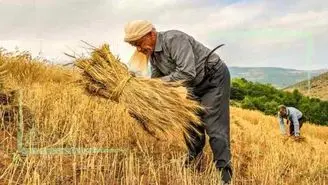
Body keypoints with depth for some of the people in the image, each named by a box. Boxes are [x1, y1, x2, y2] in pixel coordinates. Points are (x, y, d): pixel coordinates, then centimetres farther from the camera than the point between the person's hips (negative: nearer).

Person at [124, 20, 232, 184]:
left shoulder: (174, 39, -28)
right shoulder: (152, 53, 1)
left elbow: (187, 73, -36)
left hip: (214, 78, -9)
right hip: (195, 85, 9)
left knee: (214, 127, -13)